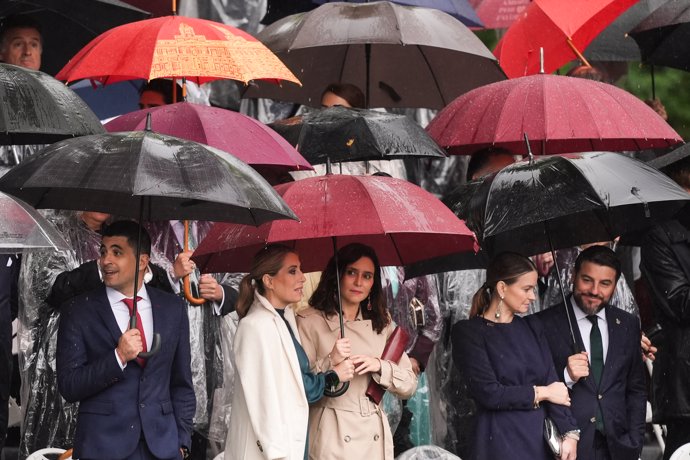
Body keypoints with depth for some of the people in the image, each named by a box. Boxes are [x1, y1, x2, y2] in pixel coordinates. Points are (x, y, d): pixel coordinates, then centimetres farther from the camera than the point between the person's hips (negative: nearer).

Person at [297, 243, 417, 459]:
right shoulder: (309, 321, -2)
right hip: (331, 437, -4)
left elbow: (409, 386, 5)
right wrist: (329, 363, -23)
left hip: (374, 437, 4)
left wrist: (379, 366, -12)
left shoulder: (382, 324, 11)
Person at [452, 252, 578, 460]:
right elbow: (488, 393, -12)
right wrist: (540, 393, -2)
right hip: (501, 442, -5)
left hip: (541, 440, 5)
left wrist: (569, 433, -10)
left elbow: (552, 383, 3)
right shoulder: (468, 332, -4)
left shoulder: (532, 330, 14)